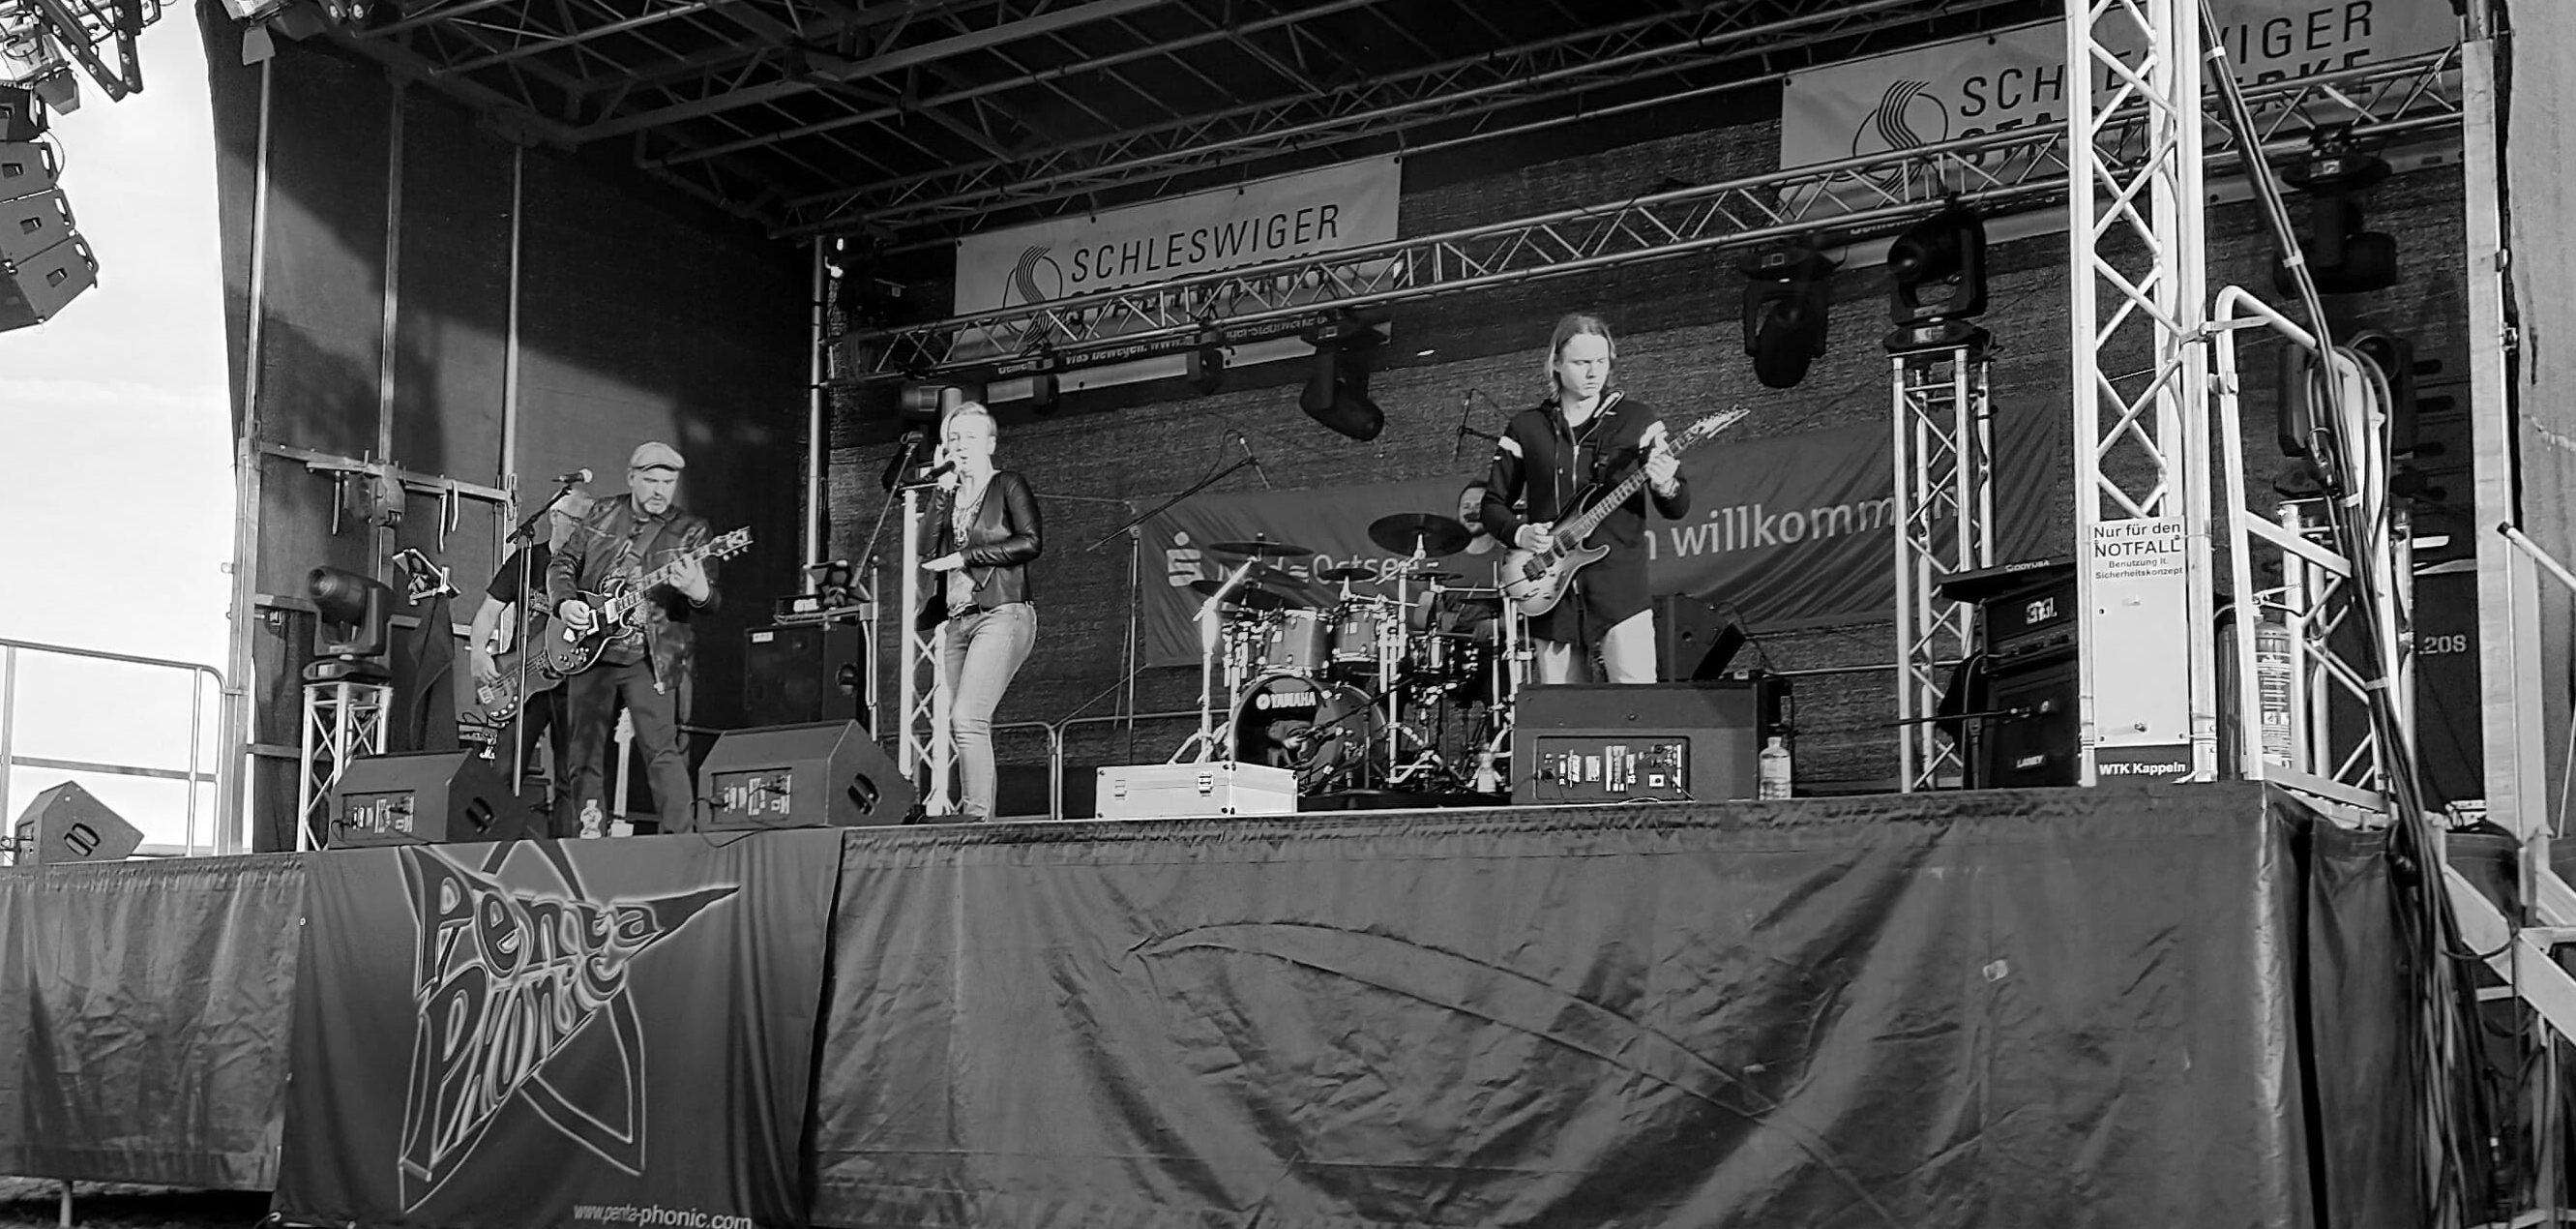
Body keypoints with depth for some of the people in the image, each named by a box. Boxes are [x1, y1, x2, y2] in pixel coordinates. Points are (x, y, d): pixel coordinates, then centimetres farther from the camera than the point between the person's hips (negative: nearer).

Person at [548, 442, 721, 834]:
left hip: (651, 658, -3)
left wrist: (699, 592, -31)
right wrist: (565, 602, -2)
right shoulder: (603, 515, 10)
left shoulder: (691, 531, 1)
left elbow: (710, 599, -6)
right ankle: (590, 838, 15)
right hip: (590, 652, 4)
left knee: (663, 752, -14)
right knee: (585, 755, 6)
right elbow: (562, 562, 17)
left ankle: (681, 838, -13)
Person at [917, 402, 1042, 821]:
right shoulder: (949, 495, 19)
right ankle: (972, 815, 5)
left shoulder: (1008, 486, 3)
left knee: (967, 719, -20)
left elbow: (1030, 542, -11)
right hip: (958, 621, 7)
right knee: (959, 726, 2)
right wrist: (943, 491, 1)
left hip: (1002, 613, -7)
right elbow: (927, 550, 7)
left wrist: (962, 557, -10)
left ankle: (977, 813, -20)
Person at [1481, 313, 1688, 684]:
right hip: (1552, 596, 2)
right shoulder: (1526, 427, 8)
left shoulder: (1637, 420, 5)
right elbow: (1493, 504, 15)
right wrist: (1519, 533, -6)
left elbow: (1678, 509, 5)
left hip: (1621, 592, -2)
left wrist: (1666, 488, -18)